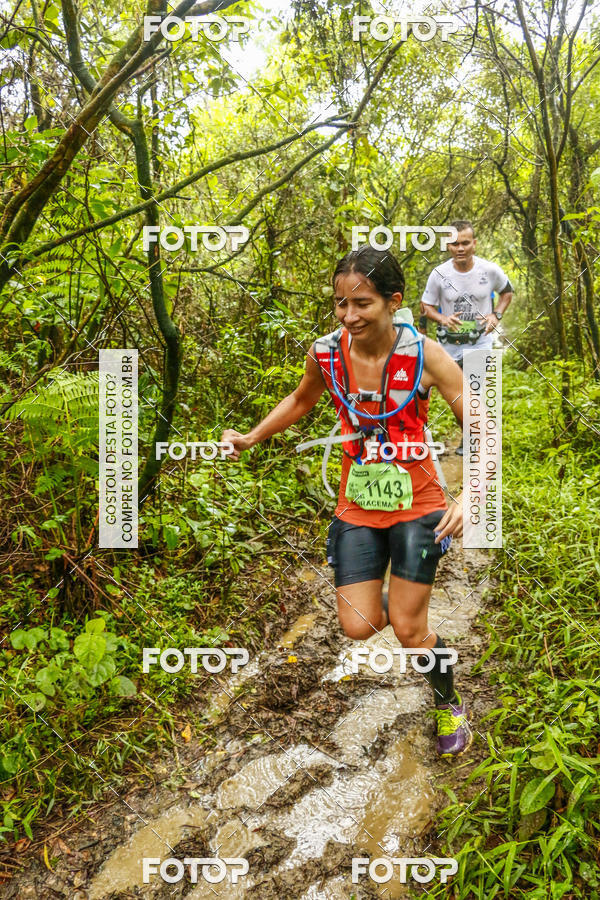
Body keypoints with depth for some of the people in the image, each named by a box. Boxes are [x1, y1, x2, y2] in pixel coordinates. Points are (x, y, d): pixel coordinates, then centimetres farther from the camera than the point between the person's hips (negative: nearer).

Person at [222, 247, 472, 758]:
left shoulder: (425, 356, -18)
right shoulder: (326, 354, -9)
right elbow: (301, 401, 14)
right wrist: (252, 437, 4)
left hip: (416, 504, -3)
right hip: (357, 507, 3)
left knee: (408, 629, 2)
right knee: (359, 628, 1)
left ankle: (450, 706, 35)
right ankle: (403, 604, 40)